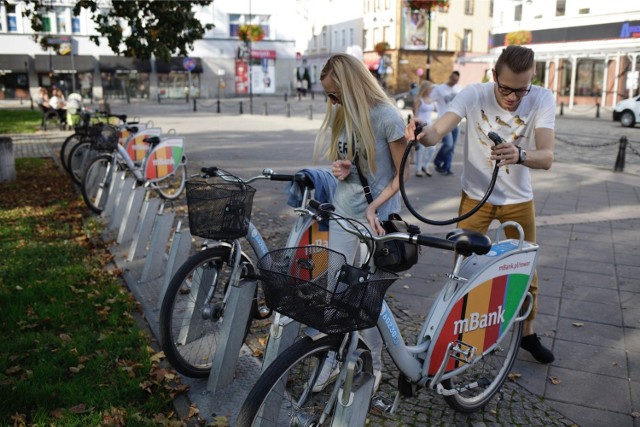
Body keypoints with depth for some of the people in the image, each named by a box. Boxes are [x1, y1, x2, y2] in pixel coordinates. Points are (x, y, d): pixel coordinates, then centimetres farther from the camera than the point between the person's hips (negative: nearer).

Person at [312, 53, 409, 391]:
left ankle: (373, 365, 23)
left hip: (375, 216, -5)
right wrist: (339, 170, -5)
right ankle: (333, 360, 24)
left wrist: (374, 208, -20)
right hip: (342, 212, 6)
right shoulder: (340, 114, 5)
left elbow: (402, 174, -9)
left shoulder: (387, 117, -14)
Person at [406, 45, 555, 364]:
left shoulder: (542, 100, -17)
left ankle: (528, 333, 35)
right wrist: (421, 134, -56)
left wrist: (519, 155, -50)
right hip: (476, 196, -1)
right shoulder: (474, 95, -19)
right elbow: (438, 130, -33)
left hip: (518, 200, 1)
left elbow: (546, 157, -28)